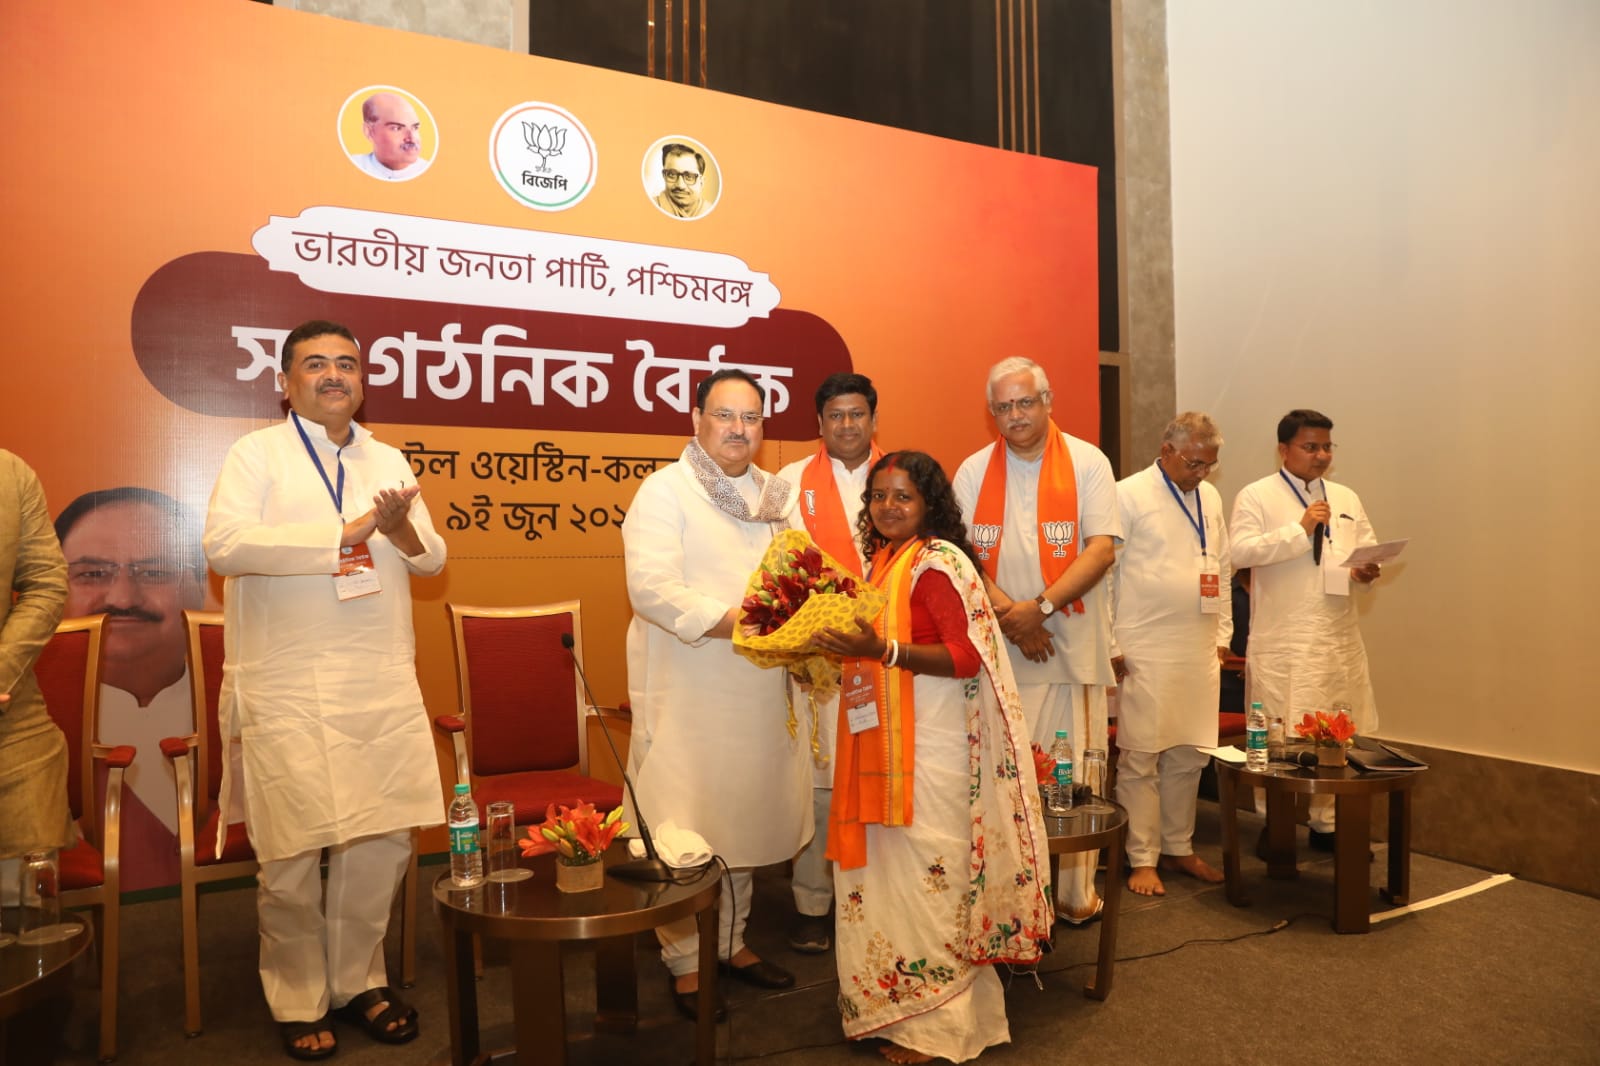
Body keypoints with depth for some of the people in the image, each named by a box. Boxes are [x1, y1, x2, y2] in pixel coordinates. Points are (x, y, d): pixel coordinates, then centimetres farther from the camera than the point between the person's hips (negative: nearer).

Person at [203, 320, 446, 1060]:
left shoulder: (388, 461, 14)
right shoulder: (256, 454, 1)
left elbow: (432, 559, 13)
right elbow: (224, 545, -16)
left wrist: (400, 529, -10)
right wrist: (348, 531, -17)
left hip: (384, 686, 4)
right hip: (288, 690, -4)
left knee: (383, 842, 8)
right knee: (293, 855, 3)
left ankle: (357, 981, 28)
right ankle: (298, 1002, 24)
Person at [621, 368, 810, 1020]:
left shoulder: (773, 493, 13)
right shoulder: (664, 491, -8)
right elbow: (652, 587, -20)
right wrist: (735, 622, -24)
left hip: (758, 690, 7)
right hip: (687, 691, -6)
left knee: (744, 814, 16)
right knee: (685, 830, 2)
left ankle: (730, 941, 34)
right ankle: (685, 961, 20)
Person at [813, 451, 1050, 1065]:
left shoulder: (938, 562, -13)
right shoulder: (884, 561, 11)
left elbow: (968, 658, -20)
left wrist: (880, 650, -27)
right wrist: (845, 648, 5)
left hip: (933, 747, -8)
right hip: (889, 740, 8)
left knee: (925, 876, 3)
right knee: (890, 872, 15)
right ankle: (906, 1006, 32)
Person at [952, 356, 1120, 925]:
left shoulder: (1088, 462, 2)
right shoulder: (974, 470, 7)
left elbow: (1102, 548, -6)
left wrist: (1041, 606, -16)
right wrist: (1009, 613, -12)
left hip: (1072, 643, -1)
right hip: (998, 645, 1)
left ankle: (1075, 892, 19)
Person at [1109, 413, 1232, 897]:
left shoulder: (1210, 497, 14)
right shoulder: (1128, 495, -6)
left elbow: (1222, 569, 21)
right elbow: (1103, 571, -8)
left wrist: (1223, 634, 15)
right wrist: (1110, 647, -10)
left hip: (1199, 652, 6)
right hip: (1145, 652, -6)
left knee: (1188, 757, 12)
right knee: (1140, 759, 0)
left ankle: (1178, 847, 27)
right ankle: (1141, 859, 11)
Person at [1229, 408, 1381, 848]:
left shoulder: (1346, 499, 16)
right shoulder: (1255, 497, -2)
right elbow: (1241, 551, -16)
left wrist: (1365, 571, -6)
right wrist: (1300, 528, -18)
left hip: (1338, 638, 6)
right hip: (1282, 641, -5)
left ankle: (1327, 824, 24)